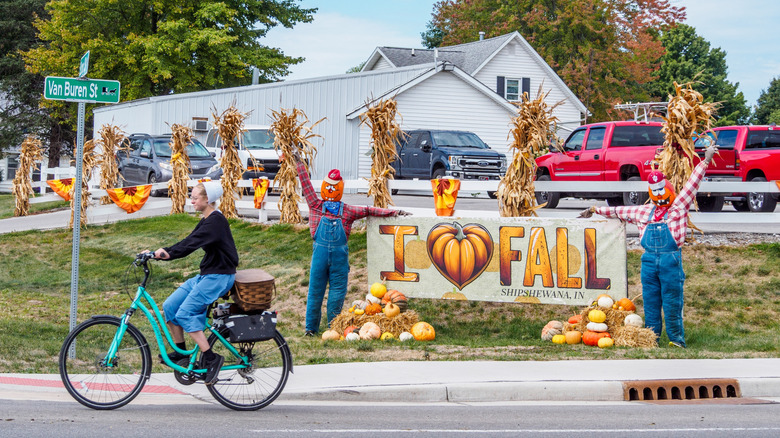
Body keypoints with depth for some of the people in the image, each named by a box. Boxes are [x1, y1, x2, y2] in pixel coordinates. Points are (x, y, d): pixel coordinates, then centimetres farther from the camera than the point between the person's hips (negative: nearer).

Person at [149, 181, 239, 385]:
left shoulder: (216, 221, -16)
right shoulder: (206, 220, 14)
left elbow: (192, 242, -28)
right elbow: (189, 242, 11)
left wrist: (168, 253, -36)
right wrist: (162, 252, 1)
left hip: (219, 277, -10)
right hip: (206, 275, 10)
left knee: (185, 314, -20)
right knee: (169, 307, 2)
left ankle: (210, 358, -16)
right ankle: (181, 351, 14)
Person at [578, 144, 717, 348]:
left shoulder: (678, 207, 8)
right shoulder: (644, 212, 20)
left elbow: (692, 184, 6)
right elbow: (619, 211, 28)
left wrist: (706, 160, 3)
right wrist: (595, 210, 34)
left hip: (671, 260, -4)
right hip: (649, 260, 4)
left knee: (672, 303, -3)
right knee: (650, 302, 5)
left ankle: (677, 339, 5)